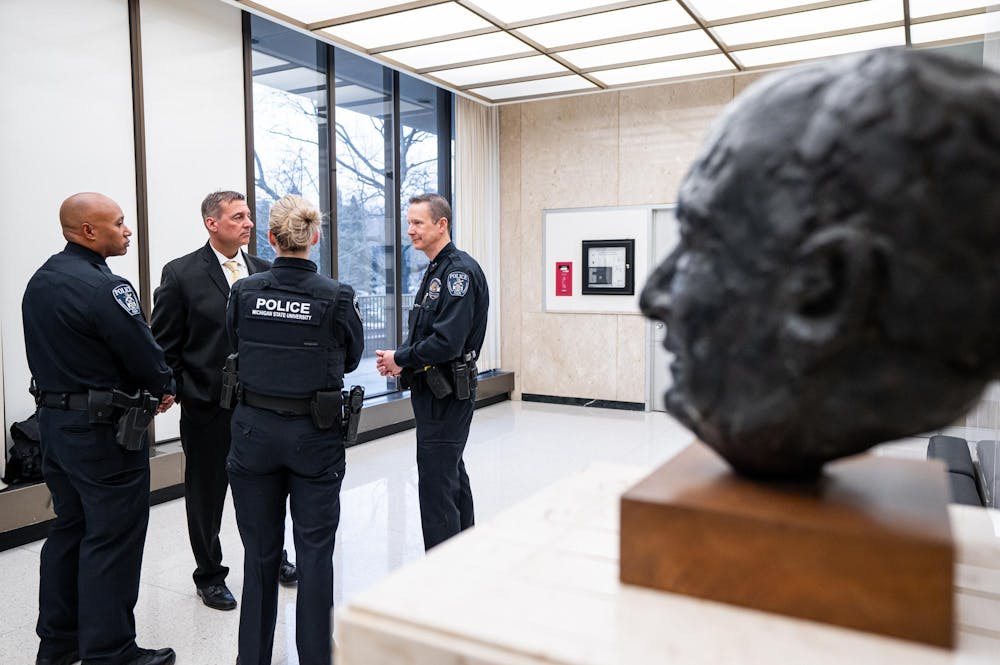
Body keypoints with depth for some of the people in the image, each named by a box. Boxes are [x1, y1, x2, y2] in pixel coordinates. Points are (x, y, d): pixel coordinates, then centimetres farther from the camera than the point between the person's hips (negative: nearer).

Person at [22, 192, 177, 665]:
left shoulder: (40, 281, 8)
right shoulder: (105, 288, -21)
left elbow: (55, 350, 12)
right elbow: (144, 354, -18)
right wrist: (164, 389, 3)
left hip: (53, 420, 10)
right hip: (102, 430, -9)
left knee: (69, 529, 20)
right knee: (112, 539, 2)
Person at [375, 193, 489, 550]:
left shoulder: (460, 270, -17)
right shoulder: (436, 270, 15)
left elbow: (447, 341, -25)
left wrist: (401, 358, -12)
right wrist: (402, 360, 2)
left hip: (446, 394, -10)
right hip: (432, 390, 10)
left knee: (436, 484, -6)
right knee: (453, 477, 18)